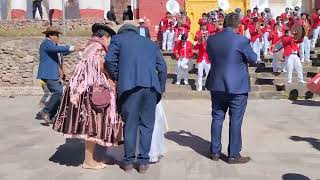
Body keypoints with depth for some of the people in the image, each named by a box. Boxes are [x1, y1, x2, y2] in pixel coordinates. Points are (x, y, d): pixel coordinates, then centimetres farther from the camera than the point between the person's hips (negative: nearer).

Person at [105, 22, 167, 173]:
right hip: (151, 86, 3)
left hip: (130, 86, -2)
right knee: (147, 124, 9)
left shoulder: (118, 39, 17)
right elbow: (162, 67, 18)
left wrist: (117, 78, 12)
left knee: (130, 124, 5)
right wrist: (161, 88, 23)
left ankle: (128, 162, 13)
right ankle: (143, 162, 12)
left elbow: (109, 60, 0)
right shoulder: (150, 43, 26)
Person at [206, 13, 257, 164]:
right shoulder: (242, 40, -15)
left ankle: (215, 152, 22)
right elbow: (253, 59, -3)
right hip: (237, 87, -4)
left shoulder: (211, 39, -1)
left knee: (217, 118, 14)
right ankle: (233, 155, 14)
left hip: (216, 85, 4)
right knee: (235, 121, 5)